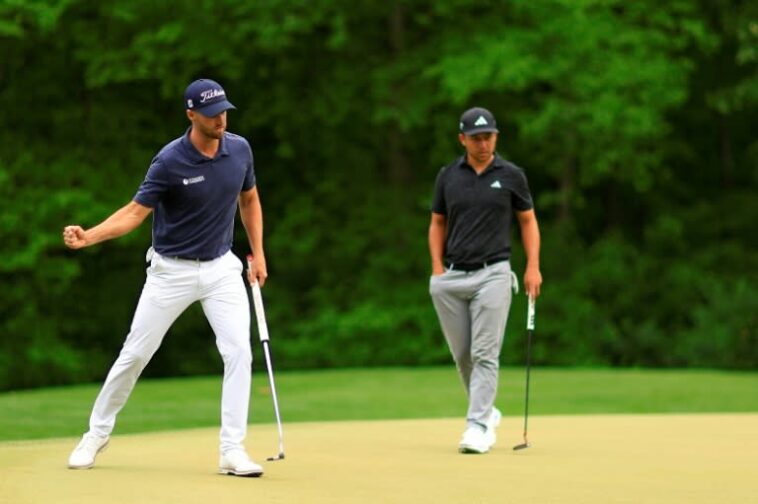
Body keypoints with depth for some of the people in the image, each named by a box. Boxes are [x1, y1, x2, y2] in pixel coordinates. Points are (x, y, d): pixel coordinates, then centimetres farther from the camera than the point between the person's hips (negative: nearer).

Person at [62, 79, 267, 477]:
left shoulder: (239, 149, -4)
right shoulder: (170, 161, -18)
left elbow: (249, 199, 13)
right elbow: (135, 212, -18)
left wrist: (258, 252, 8)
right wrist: (89, 236, -34)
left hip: (222, 268, 3)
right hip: (172, 270, -3)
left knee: (238, 352, -12)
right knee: (135, 354, 4)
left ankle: (233, 452, -8)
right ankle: (97, 435, 23)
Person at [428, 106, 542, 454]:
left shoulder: (511, 176, 1)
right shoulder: (448, 176, 7)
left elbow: (528, 220, 9)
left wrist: (533, 266, -1)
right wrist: (437, 266, 3)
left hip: (492, 273, -3)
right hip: (451, 279, 3)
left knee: (485, 354, -10)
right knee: (462, 355, 8)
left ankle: (477, 427, -12)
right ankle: (487, 412, 28)